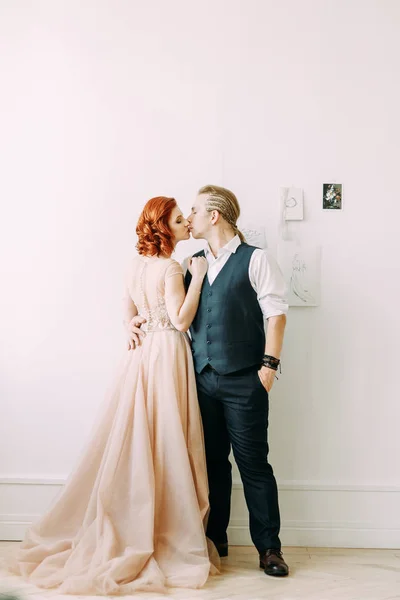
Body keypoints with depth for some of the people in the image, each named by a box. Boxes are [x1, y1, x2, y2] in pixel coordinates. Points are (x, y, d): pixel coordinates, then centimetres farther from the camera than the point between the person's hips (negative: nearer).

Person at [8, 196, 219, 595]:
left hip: (142, 353, 8)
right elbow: (181, 320, -17)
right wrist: (197, 276, -15)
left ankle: (125, 534, 20)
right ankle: (169, 537, 9)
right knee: (165, 446, -1)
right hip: (167, 355, -8)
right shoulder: (170, 268, -13)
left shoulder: (136, 265, 11)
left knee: (134, 443, 11)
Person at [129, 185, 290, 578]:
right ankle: (215, 540, 26)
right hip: (203, 378, 5)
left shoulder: (255, 259, -2)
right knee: (212, 461, 13)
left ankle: (269, 548, 13)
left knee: (253, 463, 1)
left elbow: (276, 313, -7)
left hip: (244, 380, -5)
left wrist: (269, 364, -12)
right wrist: (138, 319, 8)